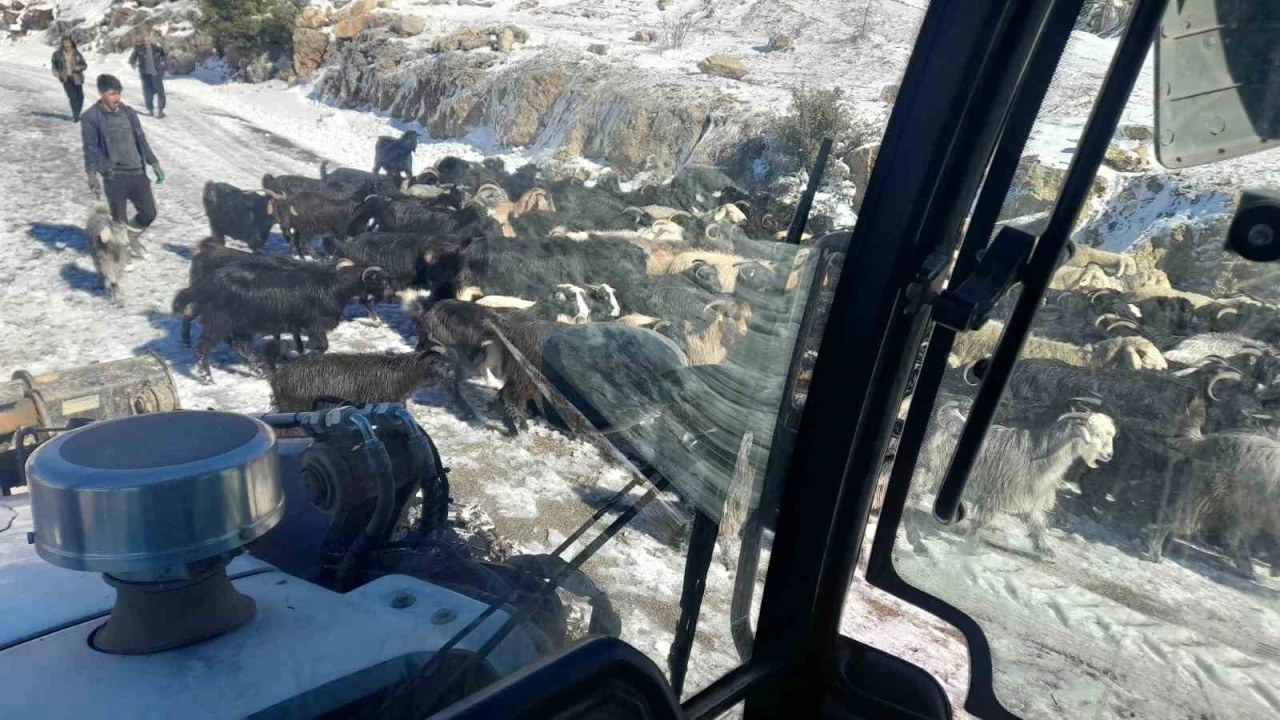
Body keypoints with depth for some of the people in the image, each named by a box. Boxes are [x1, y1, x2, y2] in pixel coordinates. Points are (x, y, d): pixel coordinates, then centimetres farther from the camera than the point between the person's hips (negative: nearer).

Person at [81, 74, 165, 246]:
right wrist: (92, 175, -16)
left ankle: (128, 238, 32)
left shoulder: (128, 112, 9)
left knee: (149, 213, 6)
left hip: (137, 173, 4)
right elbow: (90, 148, -7)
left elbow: (141, 140, 16)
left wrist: (154, 163, 13)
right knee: (120, 220, -1)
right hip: (113, 177, -4)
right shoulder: (91, 117, -5)